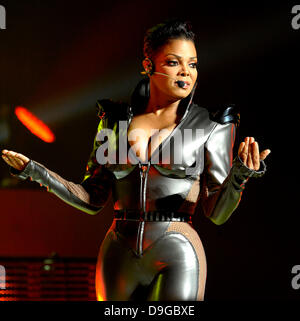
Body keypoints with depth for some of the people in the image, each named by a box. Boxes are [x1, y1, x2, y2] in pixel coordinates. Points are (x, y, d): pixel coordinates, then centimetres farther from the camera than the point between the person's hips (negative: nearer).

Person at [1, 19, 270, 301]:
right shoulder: (115, 121, 10)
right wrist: (37, 172, 0)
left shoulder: (210, 126, 3)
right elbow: (93, 199, 12)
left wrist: (238, 177, -19)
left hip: (178, 256, -3)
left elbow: (217, 213, 0)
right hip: (120, 257, 3)